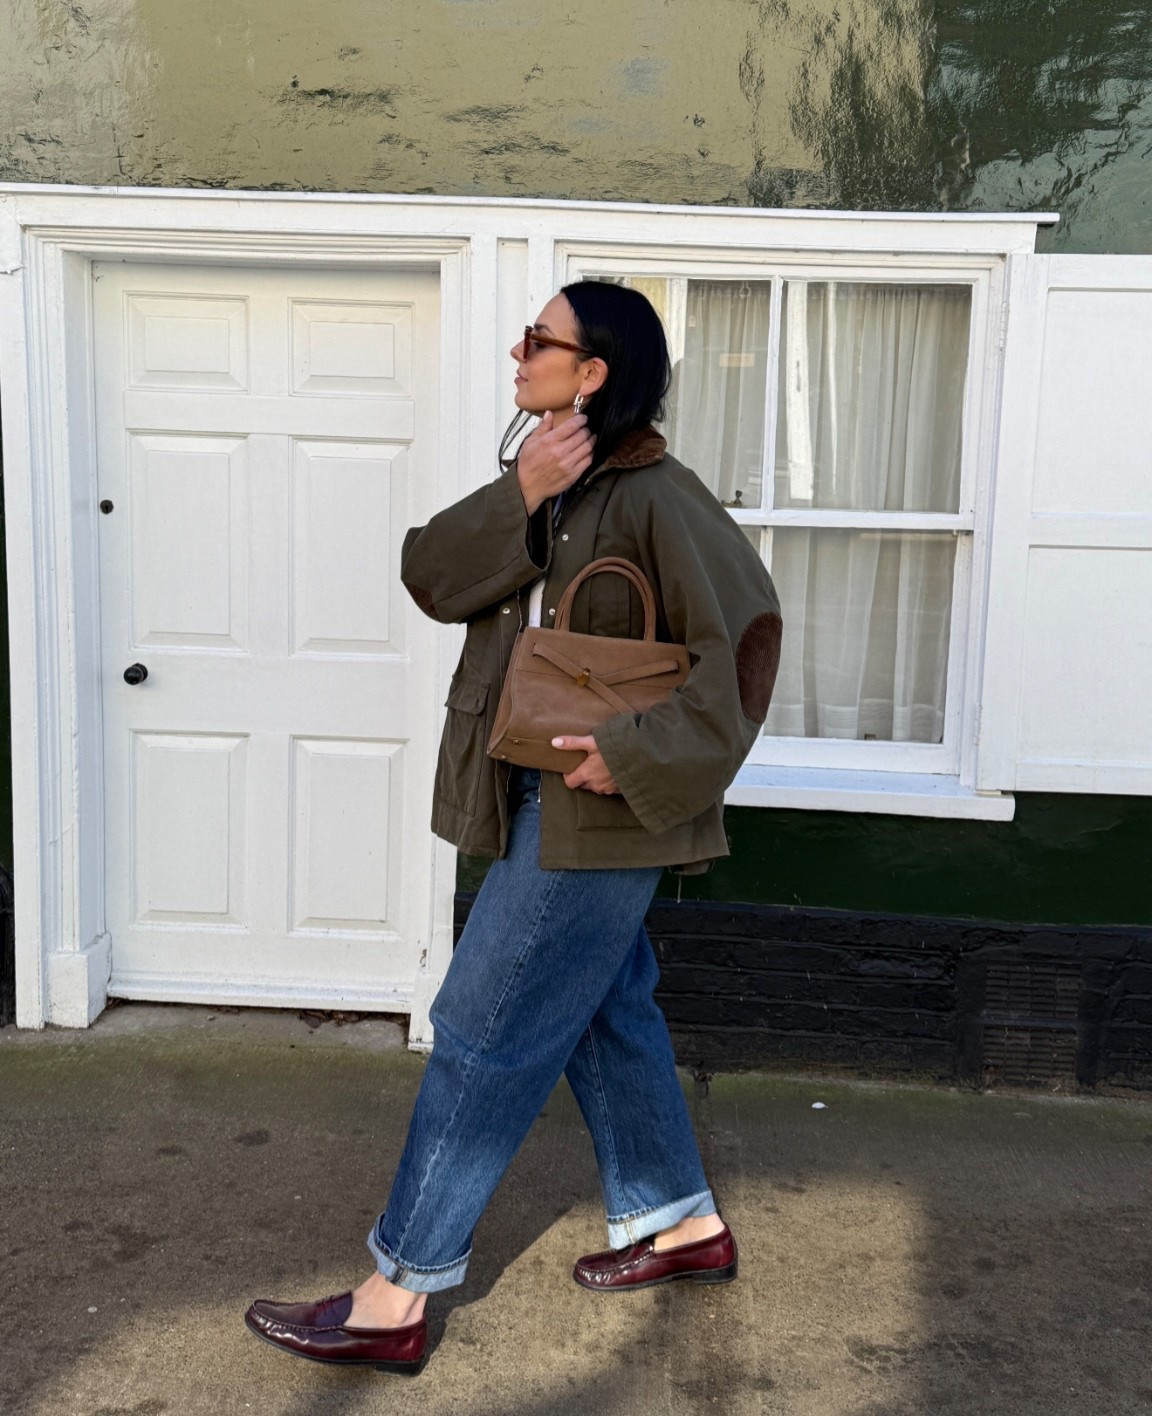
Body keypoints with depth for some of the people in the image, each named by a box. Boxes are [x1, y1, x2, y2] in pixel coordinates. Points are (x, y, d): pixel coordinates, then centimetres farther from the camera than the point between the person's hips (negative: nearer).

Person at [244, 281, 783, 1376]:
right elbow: (434, 576, -2)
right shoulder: (540, 484, 10)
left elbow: (740, 637, -19)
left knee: (487, 1032, -3)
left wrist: (641, 751, -23)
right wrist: (518, 498, -17)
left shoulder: (655, 497, -15)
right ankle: (682, 1223, 36)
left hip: (599, 811, -9)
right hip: (544, 798, 9)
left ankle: (396, 1299, 10)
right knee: (601, 1010, 18)